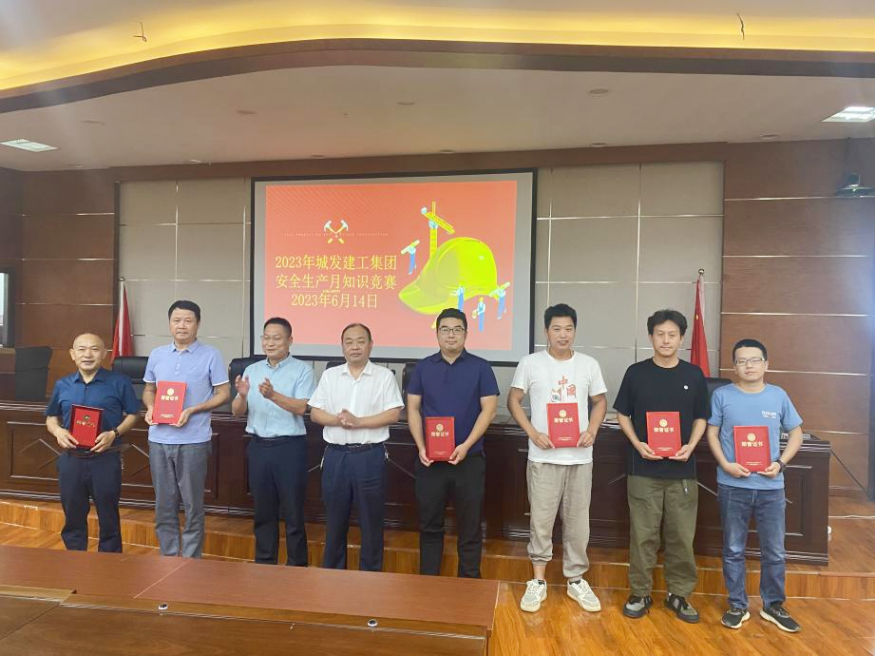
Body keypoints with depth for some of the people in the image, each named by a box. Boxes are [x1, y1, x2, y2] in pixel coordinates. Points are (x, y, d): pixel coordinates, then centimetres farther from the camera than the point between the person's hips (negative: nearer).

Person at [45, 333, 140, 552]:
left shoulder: (119, 383, -4)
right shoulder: (62, 385, 7)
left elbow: (133, 415, 0)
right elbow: (51, 417, 16)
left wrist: (114, 433, -17)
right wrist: (57, 431, -6)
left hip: (106, 460, -3)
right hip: (71, 460, 3)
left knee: (108, 518, 7)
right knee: (73, 517, 15)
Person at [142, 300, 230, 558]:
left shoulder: (211, 355, -5)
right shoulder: (157, 354, 9)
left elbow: (223, 394, -4)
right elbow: (148, 389, 18)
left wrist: (192, 410, -16)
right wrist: (150, 408, -3)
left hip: (194, 441, -4)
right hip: (159, 439, 4)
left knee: (193, 505, 5)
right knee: (164, 504, 13)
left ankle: (191, 561, 18)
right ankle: (168, 558, 28)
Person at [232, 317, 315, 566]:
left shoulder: (302, 370, -5)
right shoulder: (252, 370, 9)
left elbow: (301, 407, -16)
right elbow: (237, 411, 7)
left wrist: (273, 395, -30)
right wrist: (242, 396, -15)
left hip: (289, 447, -4)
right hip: (258, 446, 4)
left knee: (292, 511, 5)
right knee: (263, 511, 15)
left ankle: (297, 566, 19)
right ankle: (264, 563, 29)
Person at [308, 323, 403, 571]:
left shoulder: (384, 376, 0)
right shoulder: (329, 375, 8)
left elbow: (393, 414, -7)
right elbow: (315, 413, 5)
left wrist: (358, 422, -16)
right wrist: (337, 420, -14)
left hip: (370, 455, -2)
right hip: (336, 455, 3)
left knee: (371, 520, 7)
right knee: (335, 519, 14)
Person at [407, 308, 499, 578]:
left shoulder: (480, 367, 0)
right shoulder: (423, 367, 6)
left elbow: (488, 410, -4)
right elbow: (413, 409, 5)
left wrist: (466, 446, -14)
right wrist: (421, 447, -8)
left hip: (469, 458, -1)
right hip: (430, 459, 2)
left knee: (470, 525, 7)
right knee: (429, 524, 11)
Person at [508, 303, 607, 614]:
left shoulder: (589, 364, 4)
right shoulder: (530, 363, -2)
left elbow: (600, 402, 13)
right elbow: (513, 401, 2)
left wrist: (592, 431, -4)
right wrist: (533, 433, -10)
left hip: (580, 457, 2)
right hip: (543, 456, -2)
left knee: (577, 521, 11)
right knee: (540, 520, 5)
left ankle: (576, 580, 27)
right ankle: (538, 581, 20)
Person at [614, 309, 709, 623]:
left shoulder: (694, 375, 3)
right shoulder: (636, 372, -1)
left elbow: (701, 417, 9)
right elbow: (623, 414, 5)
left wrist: (690, 446, -7)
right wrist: (638, 444, -10)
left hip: (682, 469, 1)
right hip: (643, 469, -1)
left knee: (682, 536, 9)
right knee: (643, 535, 6)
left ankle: (679, 594, 26)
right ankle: (640, 594, 20)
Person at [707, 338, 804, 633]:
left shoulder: (779, 396, 1)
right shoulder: (722, 395, -4)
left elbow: (796, 434, 9)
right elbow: (712, 434, 1)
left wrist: (780, 463, -6)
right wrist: (726, 464, -14)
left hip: (771, 487, 2)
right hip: (733, 486, -1)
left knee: (775, 552, 12)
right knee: (733, 550, 10)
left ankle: (773, 605, 31)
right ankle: (737, 606, 25)